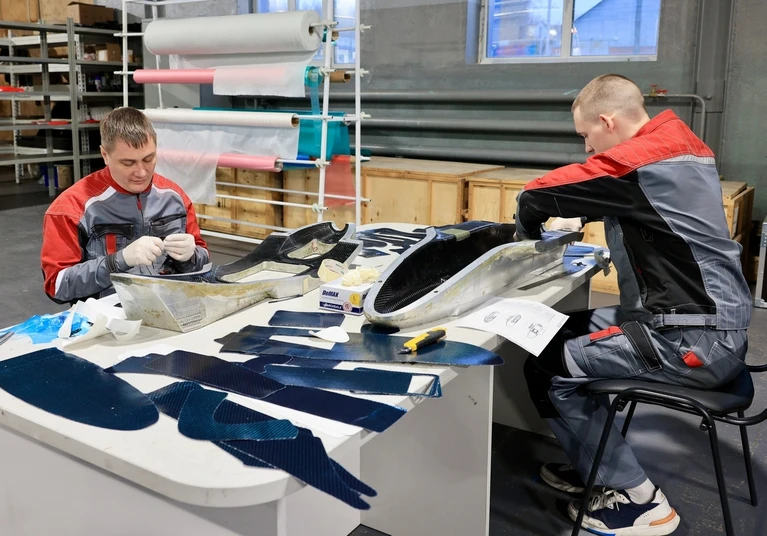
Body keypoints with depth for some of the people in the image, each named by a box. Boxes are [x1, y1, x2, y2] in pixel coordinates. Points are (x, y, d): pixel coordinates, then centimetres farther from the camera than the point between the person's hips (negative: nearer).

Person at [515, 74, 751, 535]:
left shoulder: (638, 159, -17)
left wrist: (527, 232, 6)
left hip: (693, 341, -10)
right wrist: (582, 219, 17)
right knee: (570, 331, 16)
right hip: (717, 324, 10)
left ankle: (635, 498, 6)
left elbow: (538, 195, -14)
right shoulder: (680, 144, 11)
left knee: (548, 369, -5)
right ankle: (594, 465, 26)